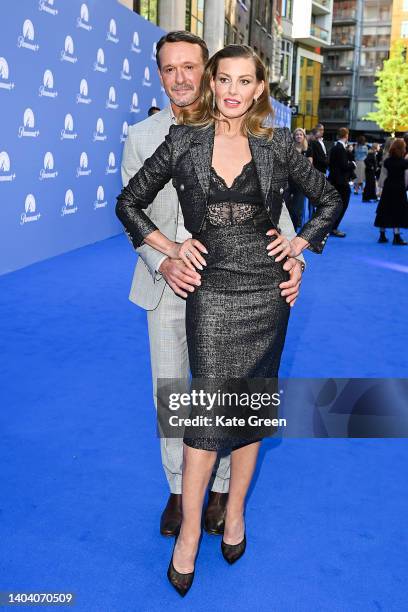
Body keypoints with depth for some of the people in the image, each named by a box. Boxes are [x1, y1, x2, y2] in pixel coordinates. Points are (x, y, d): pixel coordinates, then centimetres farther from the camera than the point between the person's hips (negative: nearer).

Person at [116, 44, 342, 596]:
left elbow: (330, 199, 15)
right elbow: (129, 202, 7)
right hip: (211, 292, -1)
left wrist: (301, 242, 3)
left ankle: (235, 512, 30)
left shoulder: (275, 146, 4)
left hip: (265, 292, 2)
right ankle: (190, 531, 15)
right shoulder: (183, 141, 1)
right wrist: (170, 249, -2)